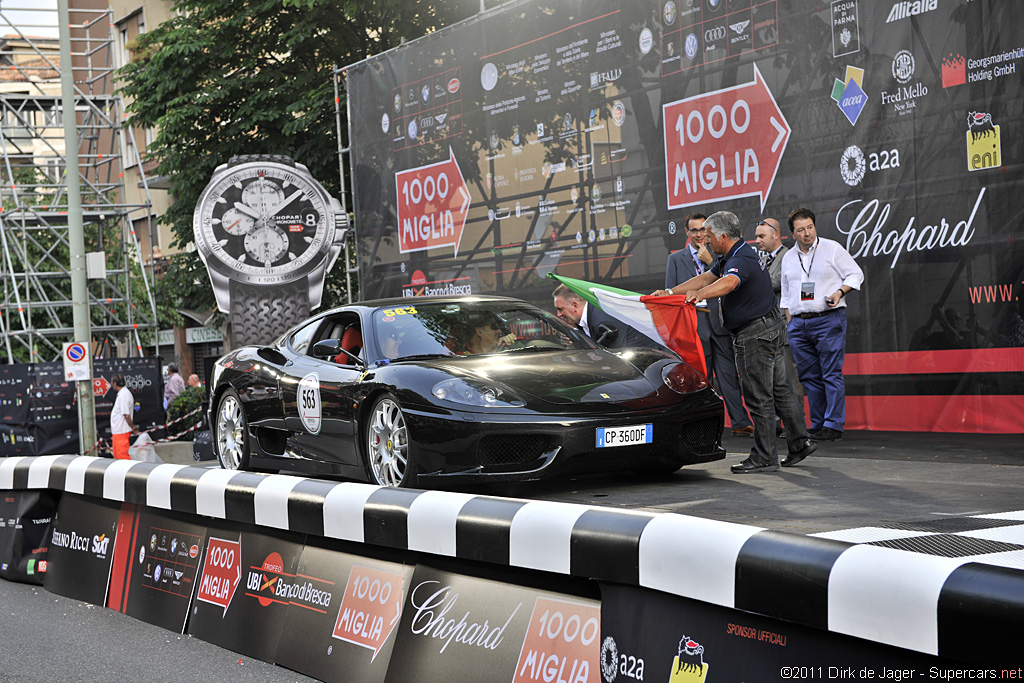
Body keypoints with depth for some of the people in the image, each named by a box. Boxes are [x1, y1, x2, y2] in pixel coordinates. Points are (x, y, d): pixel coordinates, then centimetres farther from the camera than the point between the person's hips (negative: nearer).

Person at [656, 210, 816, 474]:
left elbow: (728, 283, -43)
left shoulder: (741, 260, -21)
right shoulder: (734, 256, 14)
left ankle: (764, 457, -1)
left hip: (755, 335, -11)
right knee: (779, 389, 15)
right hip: (769, 329, 11)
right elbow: (705, 278, 17)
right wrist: (670, 292, 10)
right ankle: (800, 442, 21)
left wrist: (700, 294, -59)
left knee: (759, 397, -5)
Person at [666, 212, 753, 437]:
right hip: (693, 326, 0)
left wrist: (709, 261, -7)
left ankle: (740, 423, -1)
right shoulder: (675, 258, 12)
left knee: (728, 374, -1)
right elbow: (671, 293, 9)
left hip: (719, 323, 0)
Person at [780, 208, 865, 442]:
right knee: (810, 377, 5)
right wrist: (788, 322, 15)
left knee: (832, 374, -8)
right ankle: (817, 425, 10)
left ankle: (833, 426, -7)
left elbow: (856, 274, 3)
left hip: (828, 319, -5)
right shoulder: (788, 258, 16)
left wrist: (840, 292, -13)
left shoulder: (832, 249, 1)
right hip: (798, 323, 5)